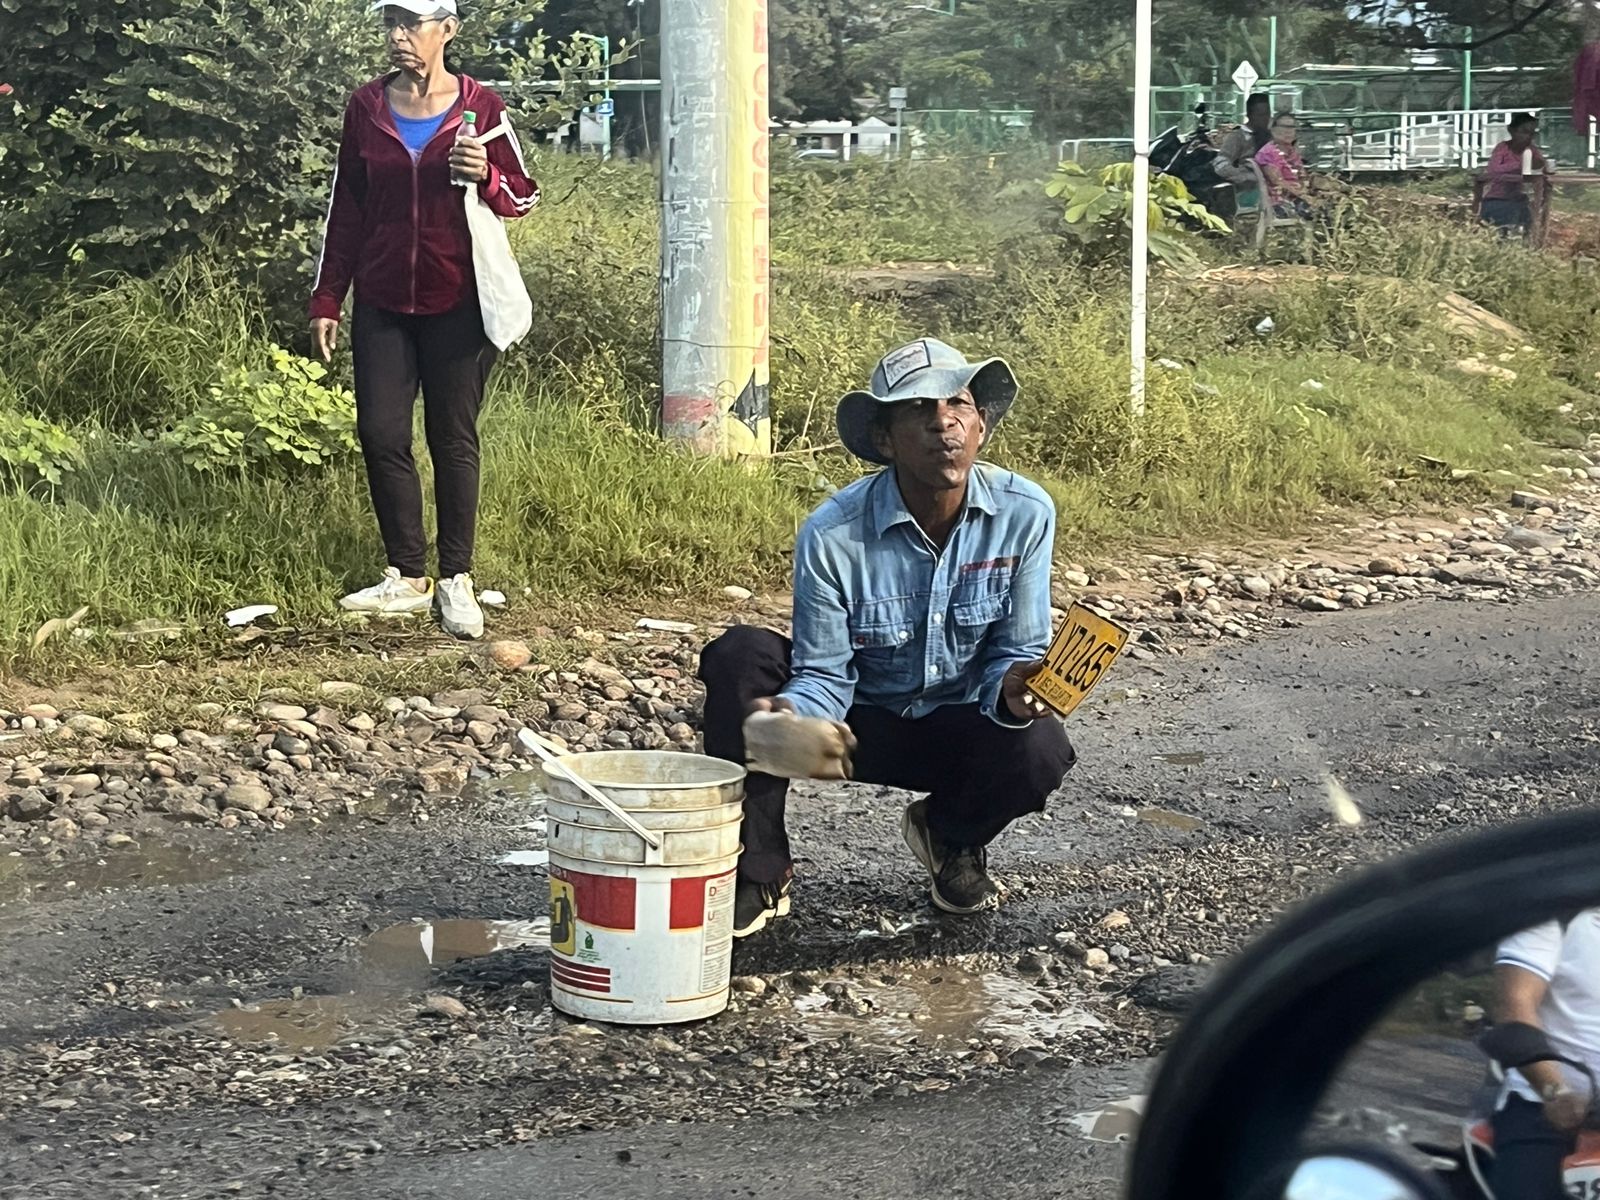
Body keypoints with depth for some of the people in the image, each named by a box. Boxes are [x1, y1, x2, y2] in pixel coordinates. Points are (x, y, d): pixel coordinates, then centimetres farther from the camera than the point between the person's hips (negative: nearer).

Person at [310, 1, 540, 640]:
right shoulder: (366, 107, 6)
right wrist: (326, 300, 8)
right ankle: (407, 576, 9)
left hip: (457, 304, -3)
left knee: (453, 439, 2)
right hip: (382, 304, 3)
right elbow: (346, 208, 10)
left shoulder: (480, 106, -2)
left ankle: (455, 581, 9)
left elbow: (525, 197, 3)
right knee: (380, 435, -2)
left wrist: (486, 177, -19)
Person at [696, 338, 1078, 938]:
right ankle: (758, 876, -11)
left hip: (962, 726, 1)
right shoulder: (832, 536, -22)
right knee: (740, 656, -27)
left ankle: (952, 838, 7)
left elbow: (1019, 652, -11)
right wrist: (784, 718, -41)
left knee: (1040, 748, -33)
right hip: (863, 723, -1)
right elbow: (826, 679, -17)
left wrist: (1013, 689, -36)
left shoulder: (1025, 514, -18)